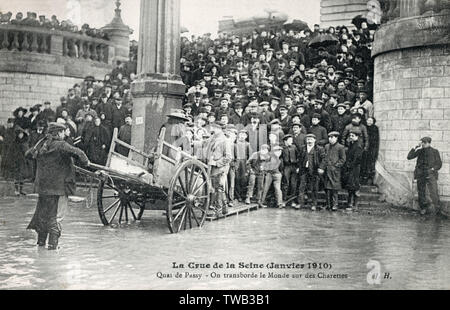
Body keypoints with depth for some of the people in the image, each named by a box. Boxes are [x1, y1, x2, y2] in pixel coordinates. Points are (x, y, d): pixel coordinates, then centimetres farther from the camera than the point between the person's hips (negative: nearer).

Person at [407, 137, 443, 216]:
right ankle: (423, 208, 22)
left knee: (434, 193, -13)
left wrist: (433, 169, -7)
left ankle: (438, 209, -4)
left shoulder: (434, 151, 4)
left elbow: (439, 164, 8)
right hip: (420, 174, 3)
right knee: (421, 193, 7)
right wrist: (416, 148, -5)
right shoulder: (420, 151, 8)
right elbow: (409, 157, 1)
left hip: (430, 174, -3)